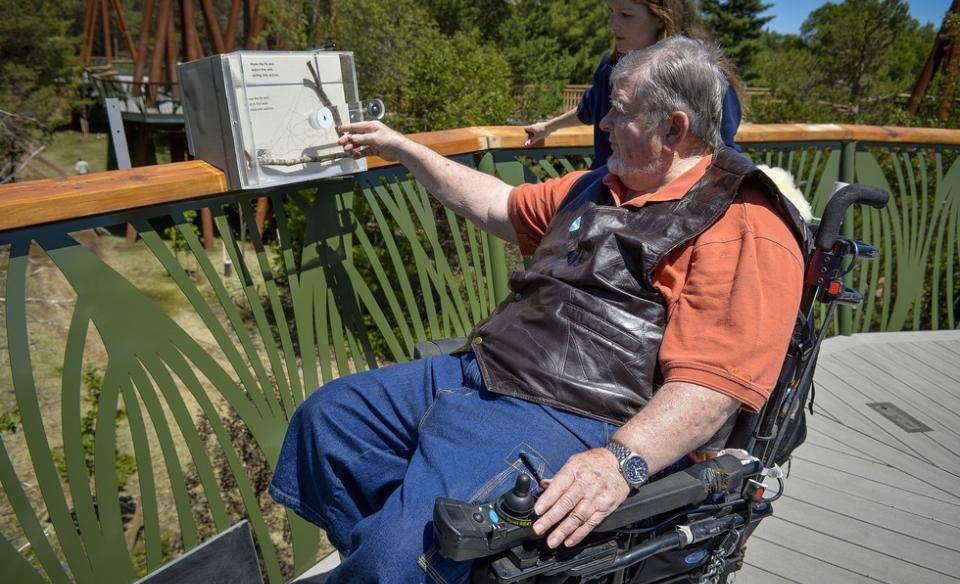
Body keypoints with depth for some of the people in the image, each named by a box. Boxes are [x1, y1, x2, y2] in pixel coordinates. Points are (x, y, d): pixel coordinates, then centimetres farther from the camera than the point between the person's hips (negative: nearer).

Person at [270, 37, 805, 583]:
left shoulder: (743, 228, -10)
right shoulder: (602, 186, 17)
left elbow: (711, 383, -19)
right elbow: (499, 205, 27)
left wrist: (620, 462, -34)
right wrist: (399, 146, 31)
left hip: (575, 417, -9)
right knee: (327, 416, 7)